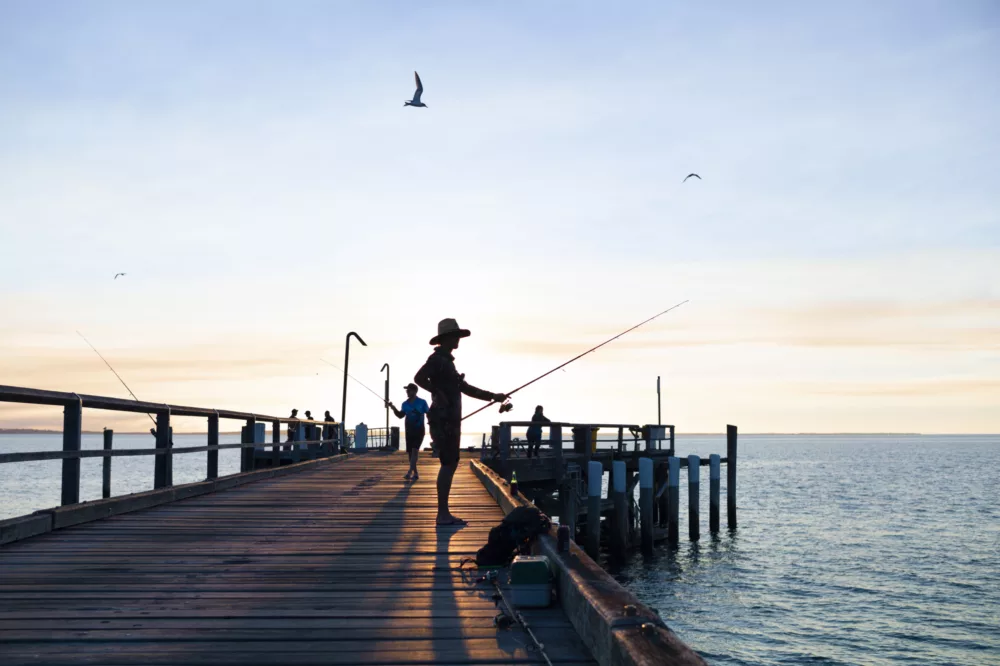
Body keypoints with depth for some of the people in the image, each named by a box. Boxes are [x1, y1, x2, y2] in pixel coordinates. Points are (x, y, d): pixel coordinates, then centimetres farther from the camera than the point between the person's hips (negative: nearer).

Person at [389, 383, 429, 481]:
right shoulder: (405, 404, 7)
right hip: (409, 431, 5)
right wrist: (393, 408, -1)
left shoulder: (422, 402, -4)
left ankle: (410, 472, -22)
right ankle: (415, 474, 13)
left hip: (419, 430, -5)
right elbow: (400, 415, 13)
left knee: (415, 450, -16)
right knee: (410, 452, 4)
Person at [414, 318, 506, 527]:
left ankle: (444, 513, 14)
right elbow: (419, 378, -26)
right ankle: (443, 514, -8)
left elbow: (466, 388, 24)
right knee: (448, 465, -10)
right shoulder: (437, 359, -8)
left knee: (451, 465, 10)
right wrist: (438, 393, -22)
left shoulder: (447, 361, 21)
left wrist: (493, 396, 19)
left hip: (451, 421, 10)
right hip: (443, 420, -10)